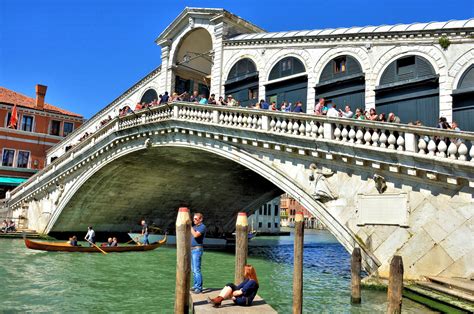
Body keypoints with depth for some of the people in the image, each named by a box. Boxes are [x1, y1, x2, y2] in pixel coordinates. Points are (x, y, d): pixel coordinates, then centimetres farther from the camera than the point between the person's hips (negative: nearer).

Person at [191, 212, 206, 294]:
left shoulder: (202, 227, -11)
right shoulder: (194, 226, 14)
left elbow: (195, 235, -25)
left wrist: (190, 226, -19)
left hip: (197, 249, -9)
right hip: (192, 249, 9)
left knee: (196, 270, -11)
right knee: (194, 270, 14)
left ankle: (199, 288, -8)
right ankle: (196, 285, 22)